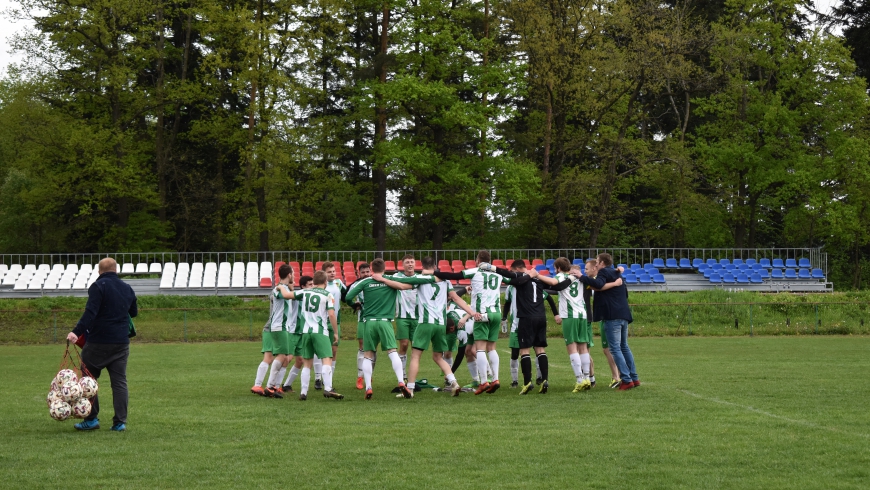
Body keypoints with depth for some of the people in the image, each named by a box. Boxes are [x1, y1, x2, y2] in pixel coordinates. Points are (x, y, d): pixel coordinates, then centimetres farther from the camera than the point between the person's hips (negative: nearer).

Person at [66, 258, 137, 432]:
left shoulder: (98, 286, -8)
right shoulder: (127, 288, 11)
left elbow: (90, 312, -21)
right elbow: (134, 312, 23)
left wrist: (77, 332, -27)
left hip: (98, 342, -5)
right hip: (121, 343, 5)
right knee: (119, 381, 7)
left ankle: (91, 419, 4)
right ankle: (120, 421, 3)